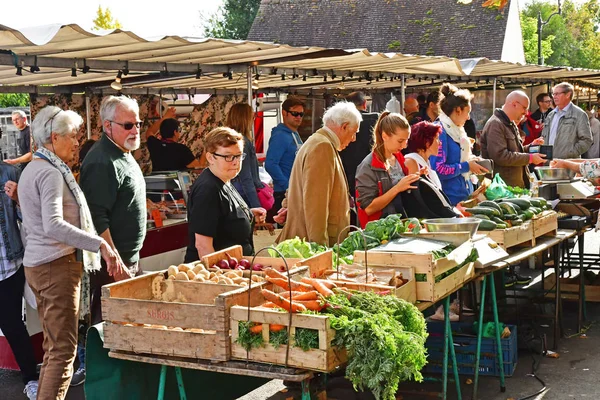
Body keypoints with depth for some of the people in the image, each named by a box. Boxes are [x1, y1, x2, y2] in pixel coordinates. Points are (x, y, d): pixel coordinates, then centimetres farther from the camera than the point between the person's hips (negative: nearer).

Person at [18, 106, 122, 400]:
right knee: (63, 350, -8)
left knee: (53, 347, 14)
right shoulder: (51, 174, -15)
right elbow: (54, 225, -28)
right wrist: (100, 244, -32)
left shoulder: (31, 170, 17)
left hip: (36, 264, 10)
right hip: (57, 265, -10)